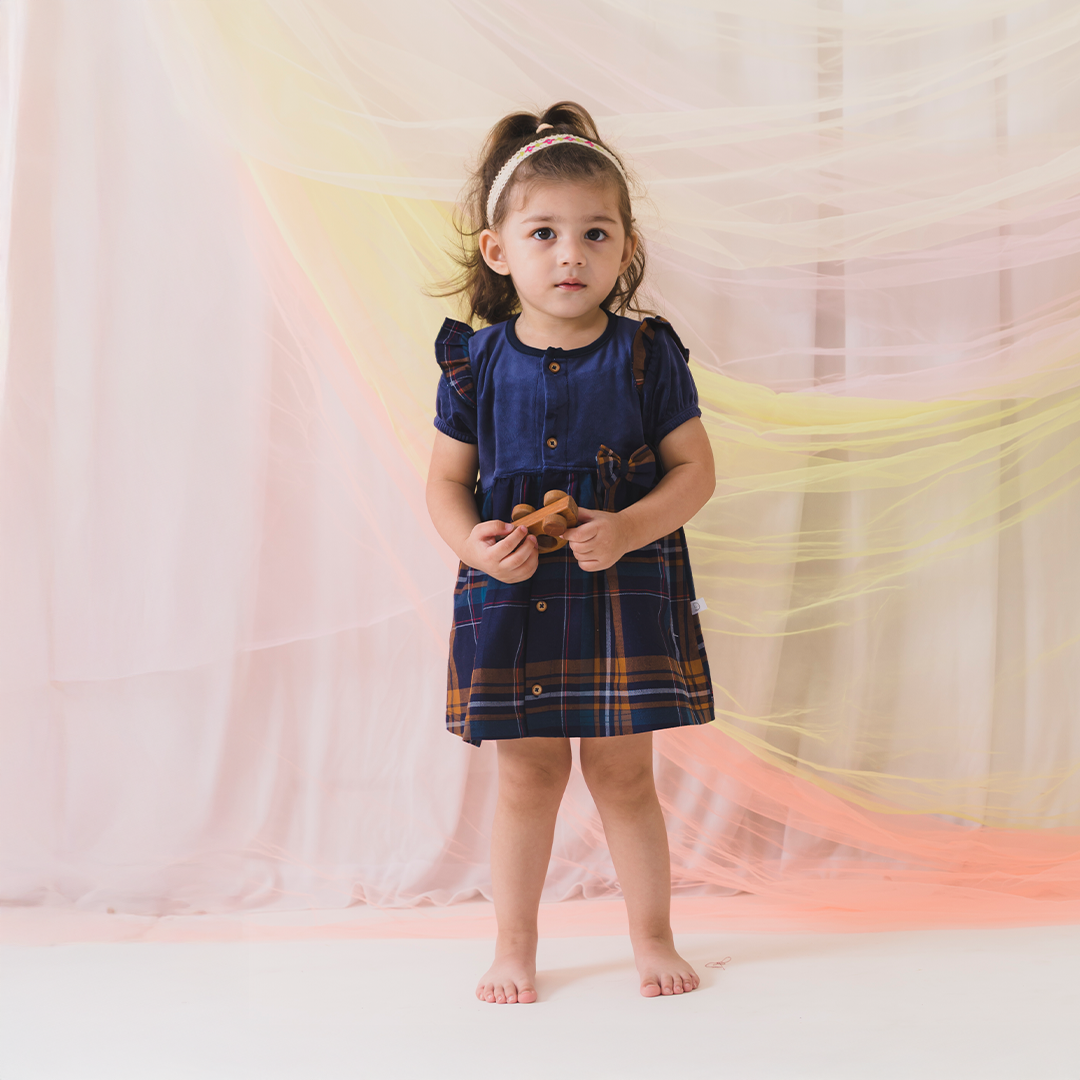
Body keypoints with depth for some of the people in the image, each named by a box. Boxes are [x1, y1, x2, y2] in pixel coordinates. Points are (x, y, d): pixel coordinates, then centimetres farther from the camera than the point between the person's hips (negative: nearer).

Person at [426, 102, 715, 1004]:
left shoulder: (646, 355, -5)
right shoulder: (476, 363, -2)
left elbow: (695, 469, -4)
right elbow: (447, 480, 4)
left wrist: (625, 530, -19)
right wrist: (473, 542, -16)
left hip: (623, 593, -1)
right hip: (512, 597, 1)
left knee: (622, 772, 7)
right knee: (527, 775, 10)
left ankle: (653, 937, 26)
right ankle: (515, 945, 26)